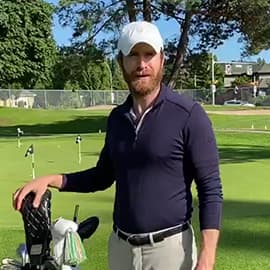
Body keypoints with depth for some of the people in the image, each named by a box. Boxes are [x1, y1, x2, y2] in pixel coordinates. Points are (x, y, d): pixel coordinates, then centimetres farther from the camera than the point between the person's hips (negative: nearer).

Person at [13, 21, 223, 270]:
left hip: (170, 248, -5)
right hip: (120, 247, 5)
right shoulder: (117, 117, 5)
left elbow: (211, 190, -12)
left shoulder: (189, 114, -12)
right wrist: (52, 180, 1)